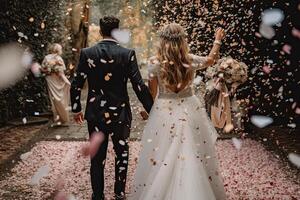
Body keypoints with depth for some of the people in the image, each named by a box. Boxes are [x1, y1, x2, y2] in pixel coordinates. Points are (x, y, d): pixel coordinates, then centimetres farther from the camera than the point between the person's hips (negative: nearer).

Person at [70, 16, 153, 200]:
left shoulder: (87, 53, -5)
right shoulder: (128, 54, -9)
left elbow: (76, 85, -3)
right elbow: (139, 85, -12)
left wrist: (76, 109, 11)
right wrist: (152, 111, -4)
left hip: (95, 113, 1)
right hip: (120, 113, 0)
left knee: (97, 156, 12)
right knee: (122, 153, 18)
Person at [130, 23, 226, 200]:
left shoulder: (155, 63, -10)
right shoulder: (190, 60, -5)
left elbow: (152, 92, -2)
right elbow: (210, 60, 16)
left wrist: (150, 108, 16)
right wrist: (218, 41, 31)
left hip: (164, 112, -1)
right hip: (190, 110, 1)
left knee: (162, 159, 8)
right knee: (193, 156, 12)